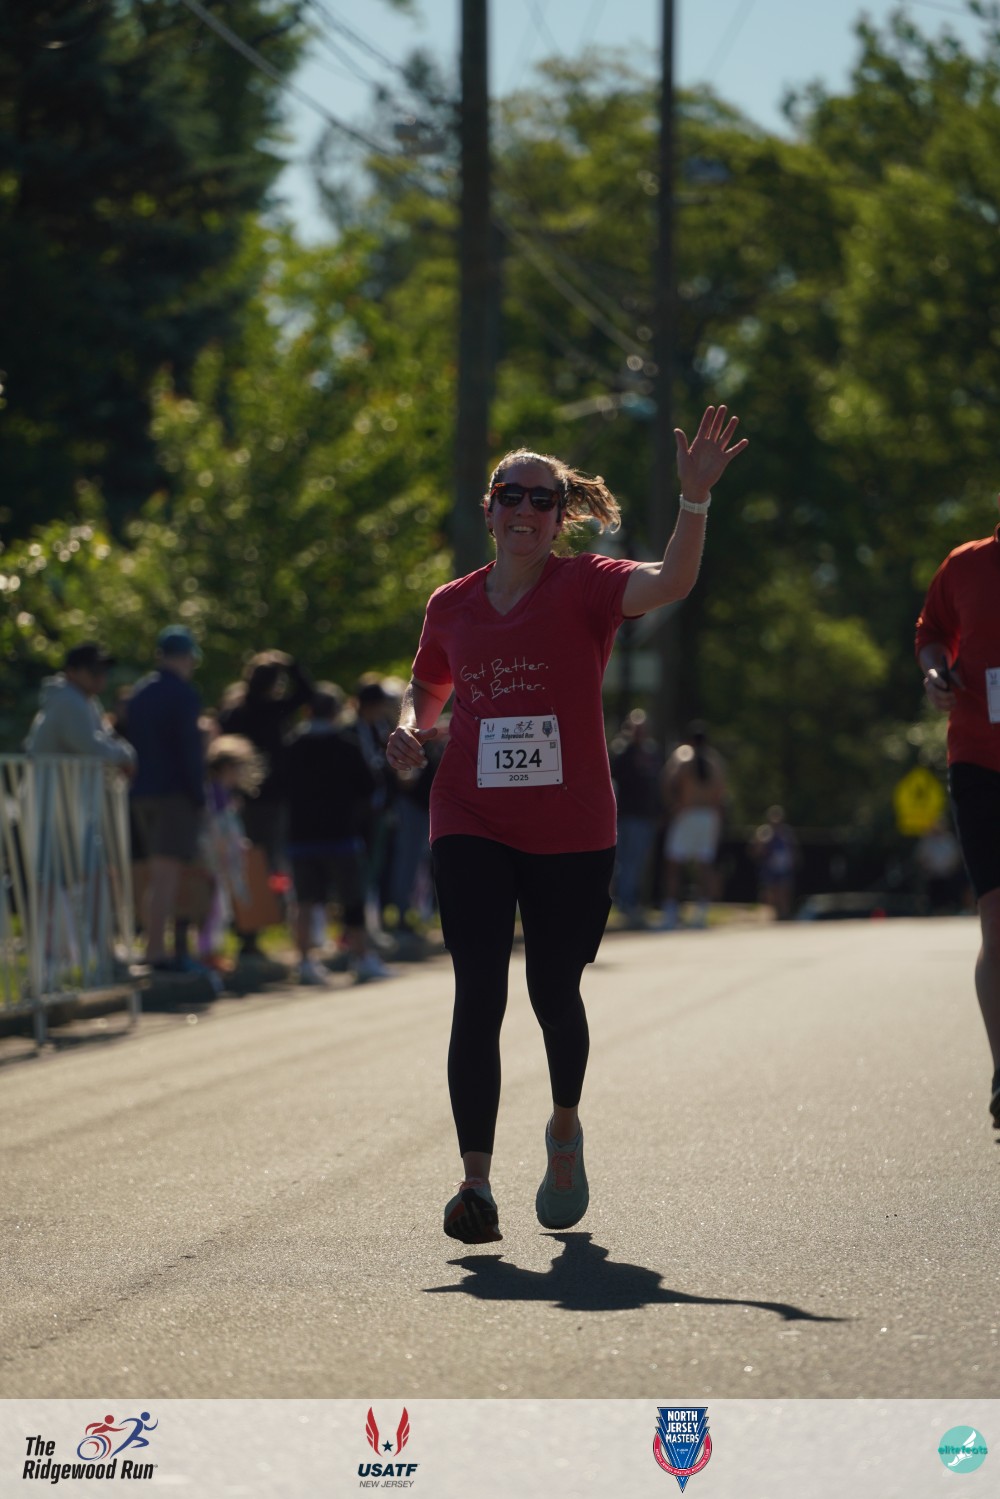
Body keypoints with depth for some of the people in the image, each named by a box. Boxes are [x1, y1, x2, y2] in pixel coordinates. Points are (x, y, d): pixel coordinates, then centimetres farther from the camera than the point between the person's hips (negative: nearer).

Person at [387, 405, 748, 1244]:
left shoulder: (585, 586, -3)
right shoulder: (453, 604, 8)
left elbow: (671, 583, -23)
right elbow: (428, 687, 25)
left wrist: (696, 501, -38)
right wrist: (410, 730, 2)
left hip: (571, 833, -1)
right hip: (472, 827, 1)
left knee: (555, 995, 9)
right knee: (479, 996, -11)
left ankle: (566, 1131, 38)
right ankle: (477, 1183, -15)